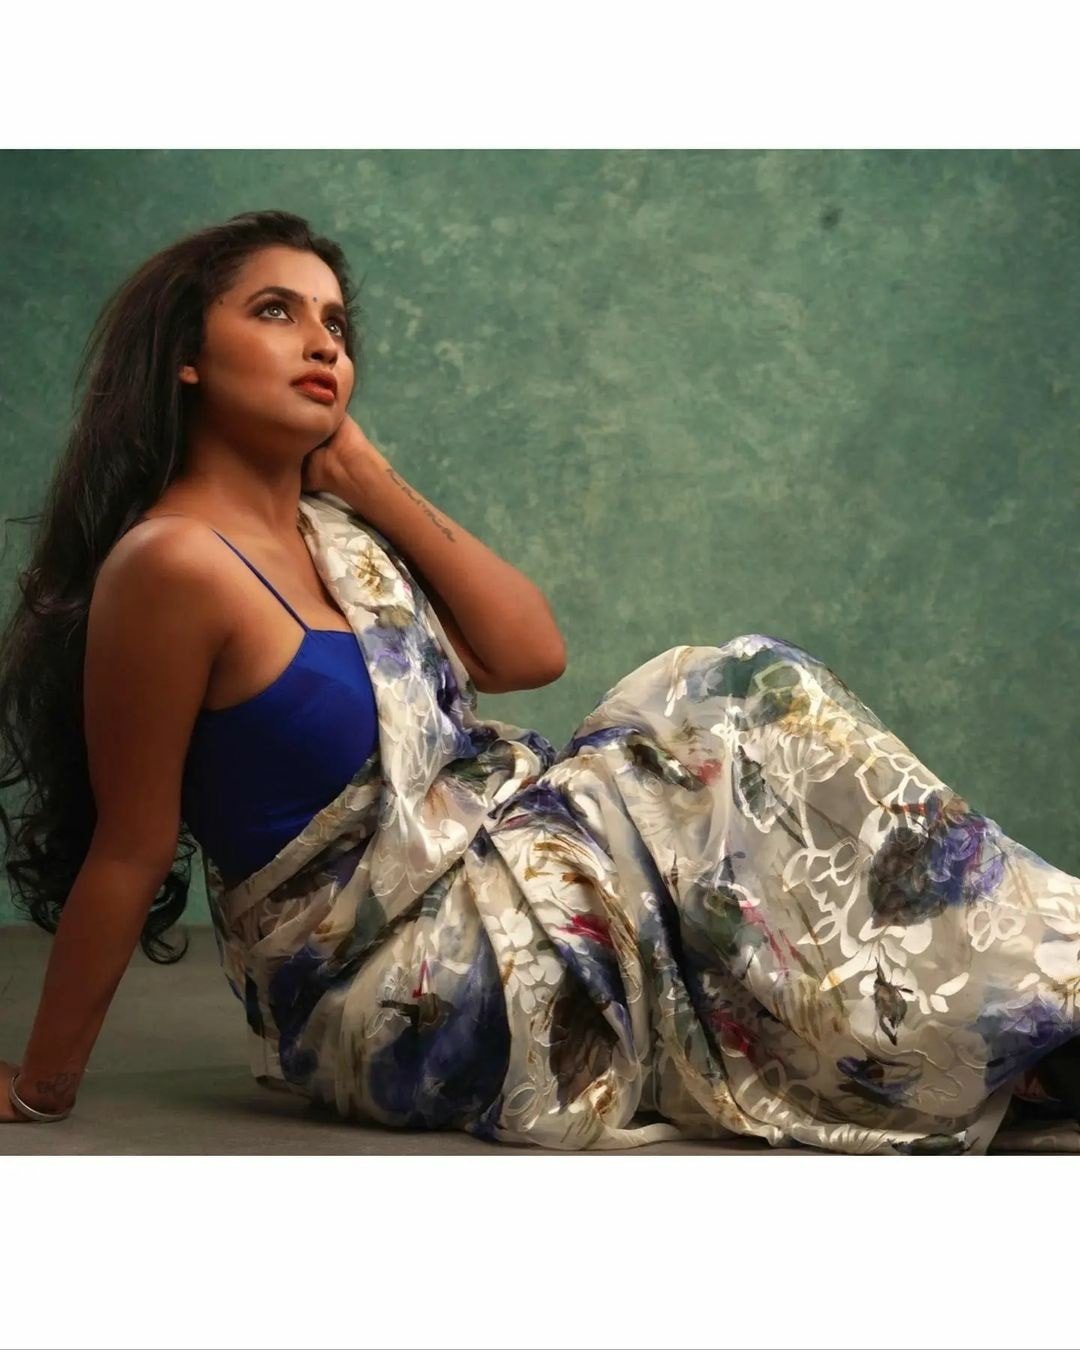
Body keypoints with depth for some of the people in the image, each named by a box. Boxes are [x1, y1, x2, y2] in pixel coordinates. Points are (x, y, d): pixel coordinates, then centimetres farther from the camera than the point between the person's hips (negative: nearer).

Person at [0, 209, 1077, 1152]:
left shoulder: (337, 531, 7)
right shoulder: (172, 563, -19)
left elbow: (531, 651, 5)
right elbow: (129, 851, -15)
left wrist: (369, 477, 2)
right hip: (399, 994, -9)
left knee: (753, 690, 0)